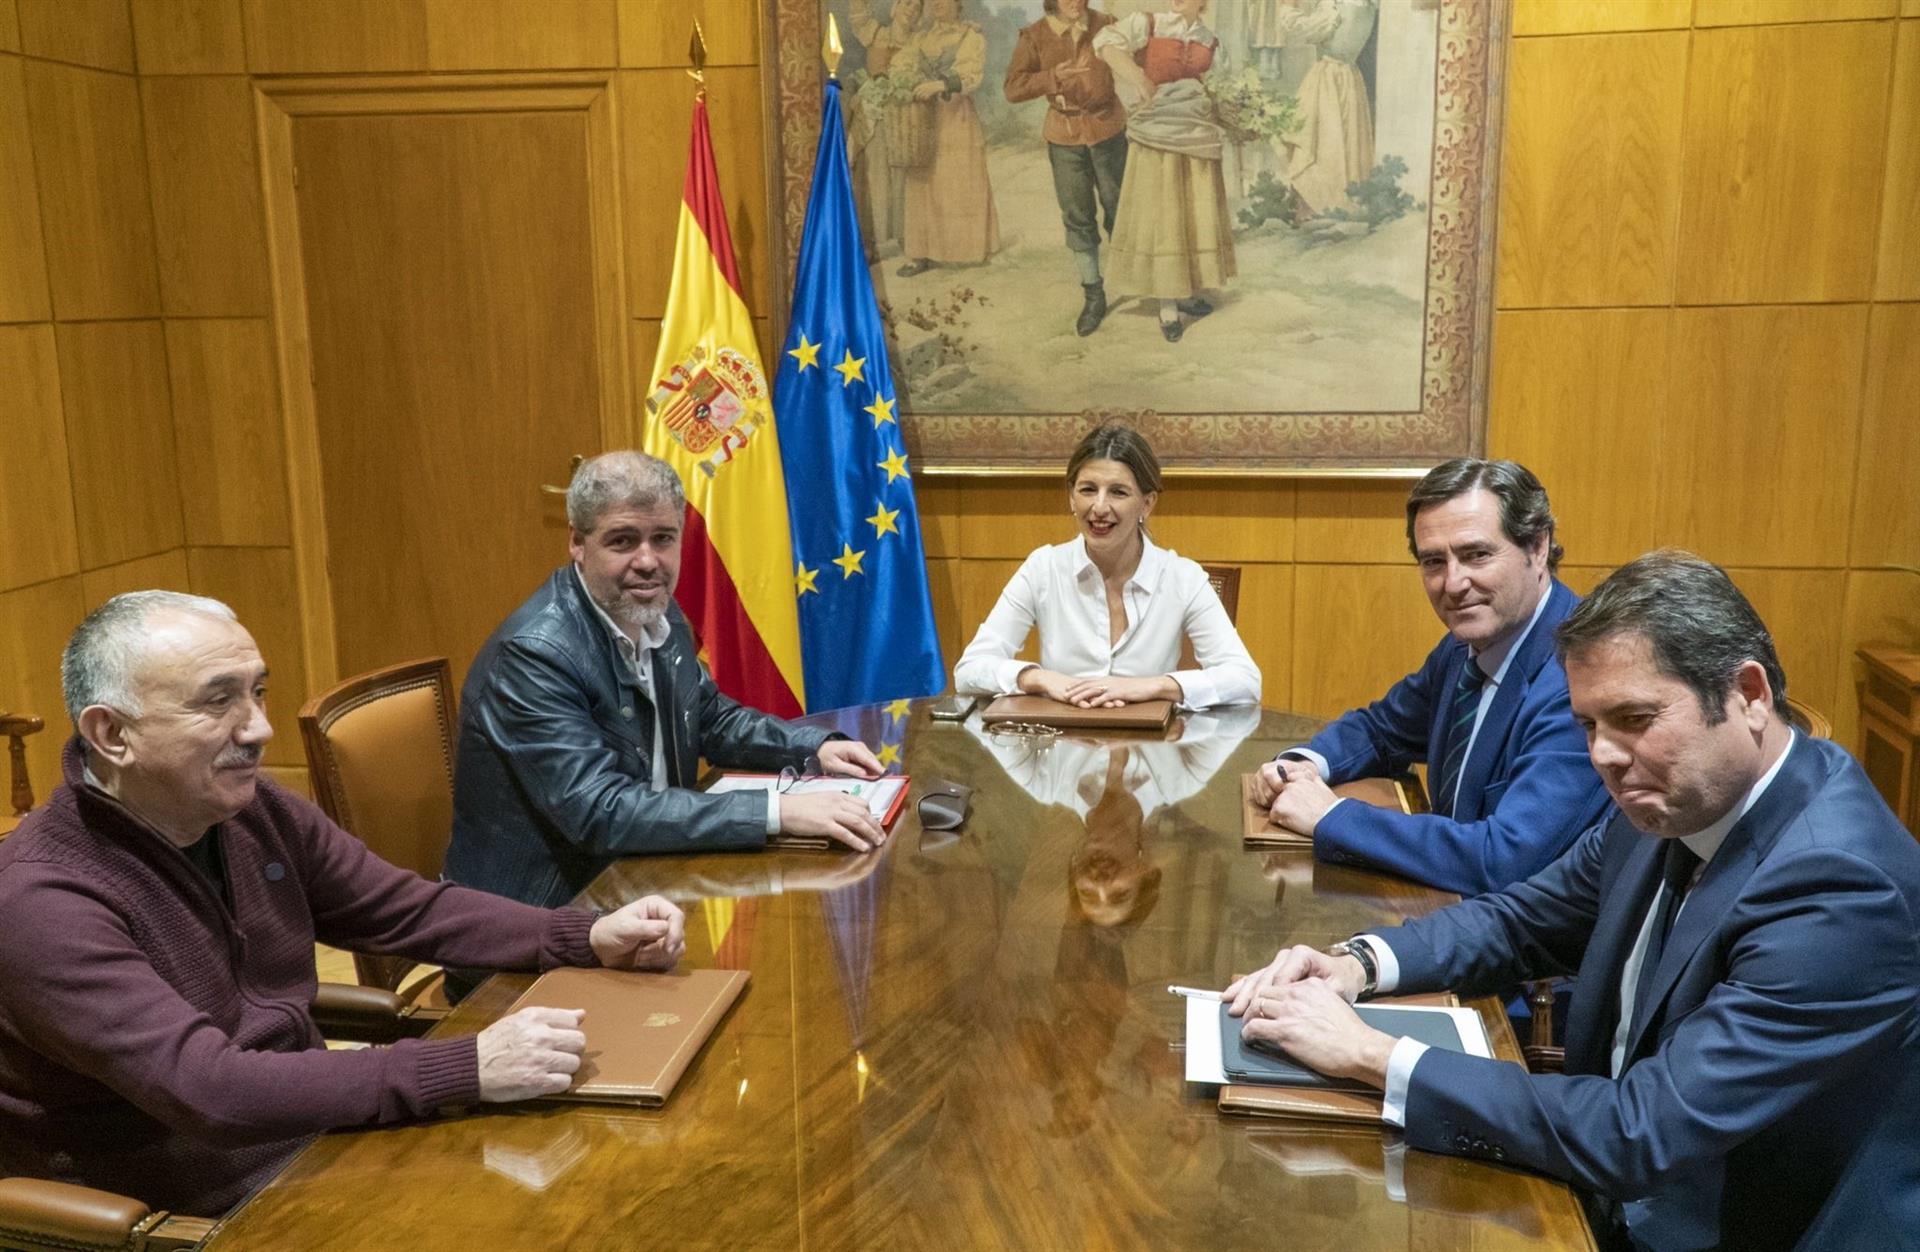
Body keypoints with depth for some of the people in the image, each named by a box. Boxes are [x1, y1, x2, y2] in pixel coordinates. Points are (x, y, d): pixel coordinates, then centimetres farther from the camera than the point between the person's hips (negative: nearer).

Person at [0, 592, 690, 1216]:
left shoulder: (256, 811, -1)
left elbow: (412, 911, 6)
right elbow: (207, 1090, -31)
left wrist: (588, 938, -8)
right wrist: (468, 1069, -36)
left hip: (316, 1134, 7)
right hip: (190, 1215, -6)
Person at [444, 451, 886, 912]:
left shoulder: (658, 615, 0)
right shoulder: (534, 653, -22)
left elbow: (711, 718, 16)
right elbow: (600, 812, -29)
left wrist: (816, 748, -2)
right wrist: (778, 810, -32)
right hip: (540, 912, -7)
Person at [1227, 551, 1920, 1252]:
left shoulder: (1840, 888, -28)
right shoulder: (1672, 799, -5)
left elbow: (1640, 1137, -30)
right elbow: (1524, 920, 10)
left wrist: (1369, 1055, -26)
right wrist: (1355, 965, -8)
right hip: (1610, 1195, 6)